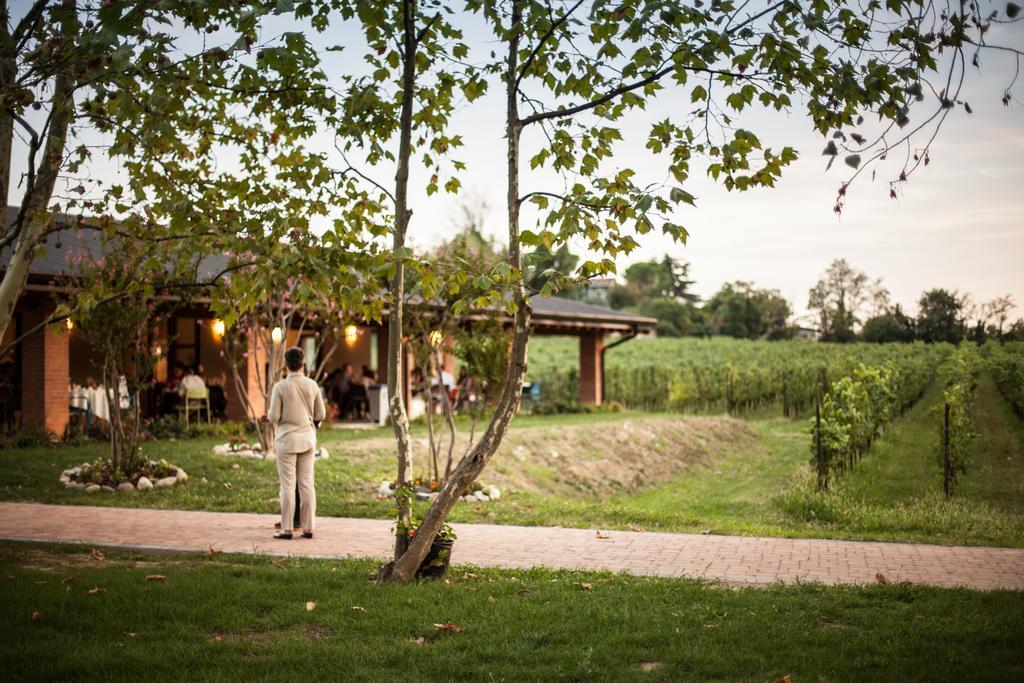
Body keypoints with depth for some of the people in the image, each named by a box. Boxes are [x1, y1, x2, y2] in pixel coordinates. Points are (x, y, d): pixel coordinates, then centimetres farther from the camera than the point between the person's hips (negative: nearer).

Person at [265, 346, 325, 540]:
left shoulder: (280, 387, -11)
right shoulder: (312, 385, -1)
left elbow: (274, 417, -11)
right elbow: (321, 415, 4)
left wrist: (269, 416, 12)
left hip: (287, 439, -3)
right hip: (307, 439, 3)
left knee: (288, 485, 1)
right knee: (307, 484, 8)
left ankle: (286, 529, 3)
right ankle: (308, 527, 10)